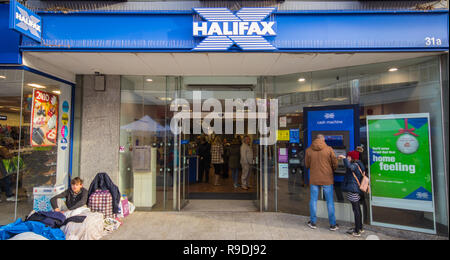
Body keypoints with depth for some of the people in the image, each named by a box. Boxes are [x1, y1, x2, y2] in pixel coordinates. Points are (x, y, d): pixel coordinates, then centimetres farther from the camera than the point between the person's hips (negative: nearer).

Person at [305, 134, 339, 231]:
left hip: (314, 179, 1)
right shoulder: (329, 149, -8)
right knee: (330, 202, 10)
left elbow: (307, 165, 4)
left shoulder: (308, 150, -3)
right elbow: (335, 164, -4)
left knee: (313, 200, 11)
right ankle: (333, 224, 18)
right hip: (327, 179, -1)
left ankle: (313, 222, 20)